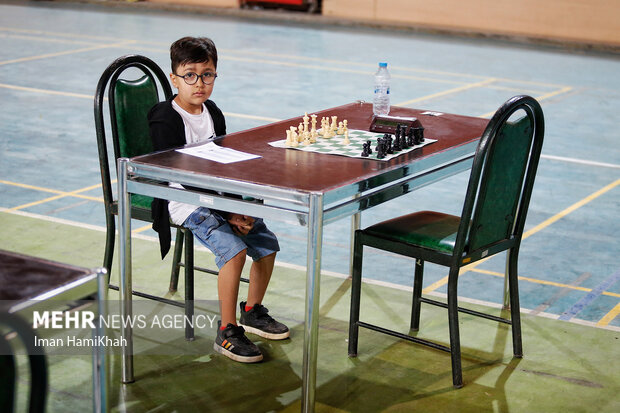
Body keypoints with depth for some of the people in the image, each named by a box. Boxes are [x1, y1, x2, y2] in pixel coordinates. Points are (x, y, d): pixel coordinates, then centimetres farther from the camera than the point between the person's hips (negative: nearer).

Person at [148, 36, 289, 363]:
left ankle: (253, 312, 20)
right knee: (234, 249, -26)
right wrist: (228, 214, -21)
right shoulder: (165, 120, -14)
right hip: (185, 203, -8)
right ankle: (227, 333, -16)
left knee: (267, 244, -3)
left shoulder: (213, 113, 10)